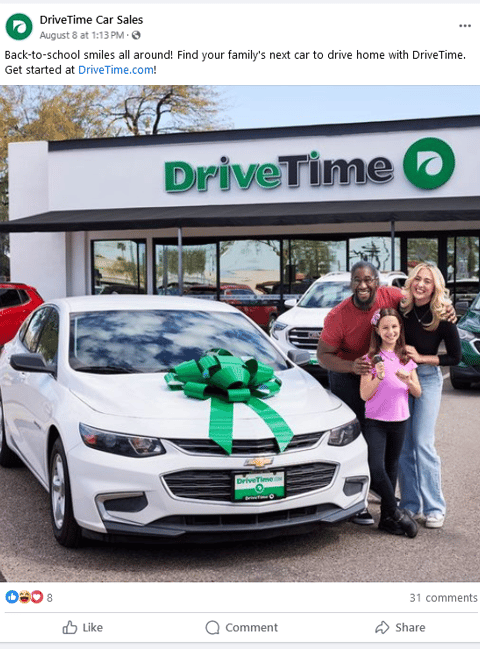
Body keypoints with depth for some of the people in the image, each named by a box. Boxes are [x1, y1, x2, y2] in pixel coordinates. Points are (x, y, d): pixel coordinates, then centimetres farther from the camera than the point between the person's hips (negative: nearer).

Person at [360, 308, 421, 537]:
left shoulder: (407, 357, 7)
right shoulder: (371, 358, -4)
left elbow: (418, 393, 6)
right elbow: (364, 395, -9)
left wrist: (408, 382, -14)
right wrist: (378, 377, -24)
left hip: (399, 421, 3)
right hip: (375, 421, -3)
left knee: (391, 469, 10)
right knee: (376, 469, -15)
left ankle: (387, 518, 18)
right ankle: (396, 513, 0)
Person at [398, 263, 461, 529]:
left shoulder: (442, 317, -11)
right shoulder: (401, 308, -4)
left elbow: (455, 356, -6)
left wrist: (421, 358, -14)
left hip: (427, 379, -3)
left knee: (423, 443, -8)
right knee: (402, 444, 5)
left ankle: (434, 508, 2)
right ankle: (410, 504, 16)